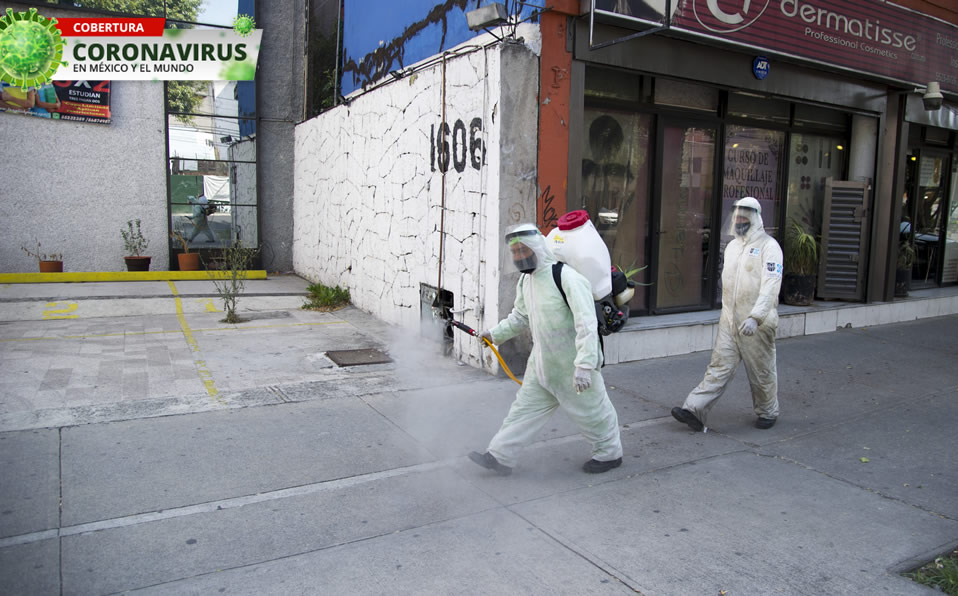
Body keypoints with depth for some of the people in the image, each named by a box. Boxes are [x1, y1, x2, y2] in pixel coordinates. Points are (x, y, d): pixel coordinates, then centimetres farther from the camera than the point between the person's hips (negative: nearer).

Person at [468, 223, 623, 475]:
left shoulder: (568, 278, -23)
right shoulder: (525, 280, 4)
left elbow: (587, 324, -29)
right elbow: (520, 316, 22)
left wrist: (584, 366, -34)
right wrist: (495, 334, 16)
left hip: (571, 366, -7)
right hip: (541, 363, 8)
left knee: (590, 410, 10)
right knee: (526, 407, 12)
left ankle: (610, 453, 33)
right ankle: (500, 456, 20)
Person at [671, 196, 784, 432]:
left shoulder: (768, 246, -9)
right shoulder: (732, 246, 14)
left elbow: (771, 286, -20)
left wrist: (755, 317, -31)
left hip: (757, 324, -5)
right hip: (729, 321, 5)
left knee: (762, 372, 9)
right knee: (719, 367, 0)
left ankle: (768, 413, 29)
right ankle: (695, 410, -6)